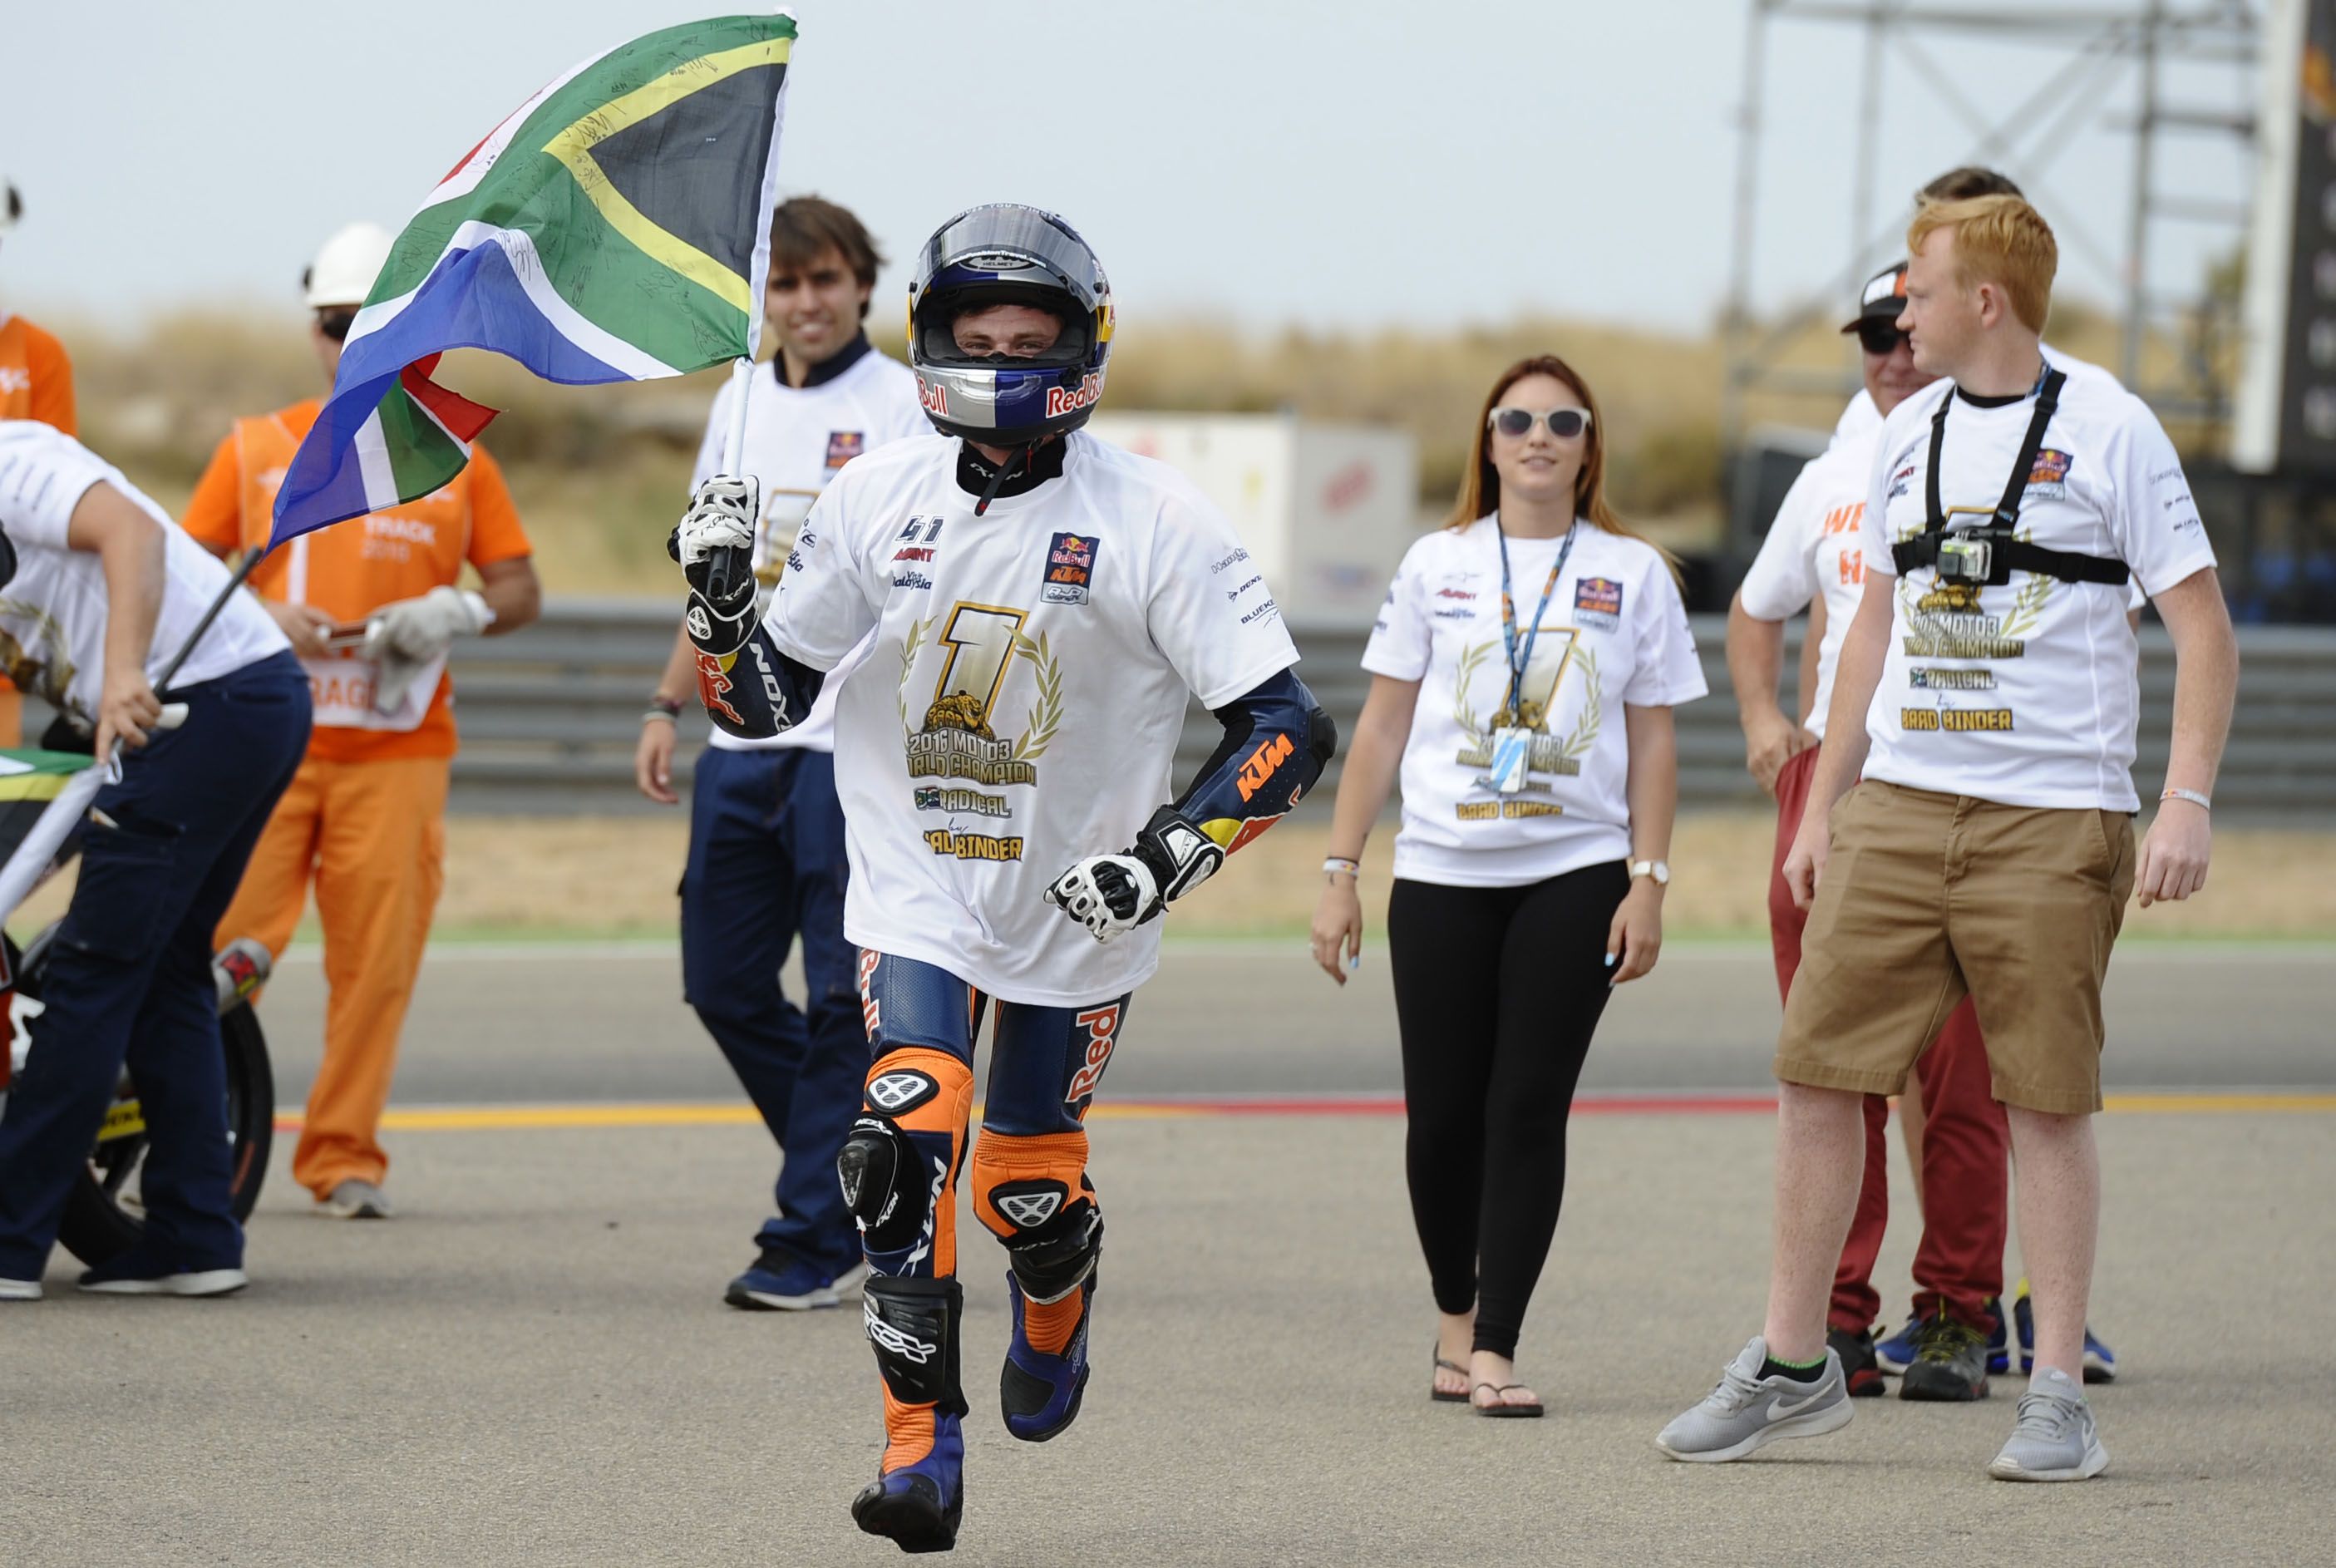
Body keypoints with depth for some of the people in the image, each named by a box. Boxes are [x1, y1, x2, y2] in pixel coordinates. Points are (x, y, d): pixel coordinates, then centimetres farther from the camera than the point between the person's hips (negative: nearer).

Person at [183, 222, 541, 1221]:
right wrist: (261, 620, -8)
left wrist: (455, 613, -8)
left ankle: (344, 1157, 6)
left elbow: (520, 591, 14)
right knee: (223, 944, -10)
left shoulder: (454, 460, 12)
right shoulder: (255, 448, 11)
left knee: (377, 962, -2)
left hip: (398, 751, 1)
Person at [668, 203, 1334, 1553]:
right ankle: (923, 1447, -8)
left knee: (1030, 1190, 7)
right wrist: (718, 601, -14)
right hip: (916, 895, 1)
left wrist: (1172, 851, -28)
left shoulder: (1155, 525, -14)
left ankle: (1055, 1325, 43)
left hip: (1079, 913, -1)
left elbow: (1290, 727, -16)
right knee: (905, 1152, -17)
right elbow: (766, 701, 5)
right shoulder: (878, 499, -3)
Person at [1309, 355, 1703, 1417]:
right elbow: (1381, 727, 10)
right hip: (1442, 877, 1)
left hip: (1576, 872, -1)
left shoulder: (1632, 573, 7)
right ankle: (1455, 1317, 22)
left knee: (1529, 1108, -7)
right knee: (1444, 1115, 1)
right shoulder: (1436, 565, 8)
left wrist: (1648, 881, -1)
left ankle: (1495, 1349, -8)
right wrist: (1340, 873, 5)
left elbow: (1652, 741, 8)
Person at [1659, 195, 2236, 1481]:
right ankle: (1793, 1365, 12)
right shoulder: (1909, 433, 13)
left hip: (2053, 820, -5)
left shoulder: (2107, 430, -4)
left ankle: (2059, 1395, 4)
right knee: (1817, 1072, 1)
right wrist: (1822, 801, 18)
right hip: (1898, 805, 5)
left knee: (2048, 1102, -3)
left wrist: (2186, 804, -15)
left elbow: (2203, 627, -5)